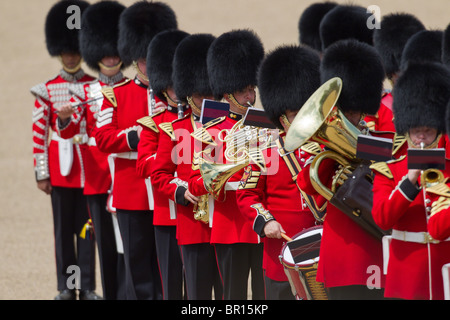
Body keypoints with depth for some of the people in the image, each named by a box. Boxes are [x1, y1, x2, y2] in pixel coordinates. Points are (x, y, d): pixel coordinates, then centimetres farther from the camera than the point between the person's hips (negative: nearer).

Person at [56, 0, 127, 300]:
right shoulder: (86, 92, 8)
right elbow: (69, 131, -2)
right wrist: (64, 118, -23)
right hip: (97, 178, 2)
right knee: (105, 243, 7)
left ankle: (126, 294, -7)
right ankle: (110, 295, 15)